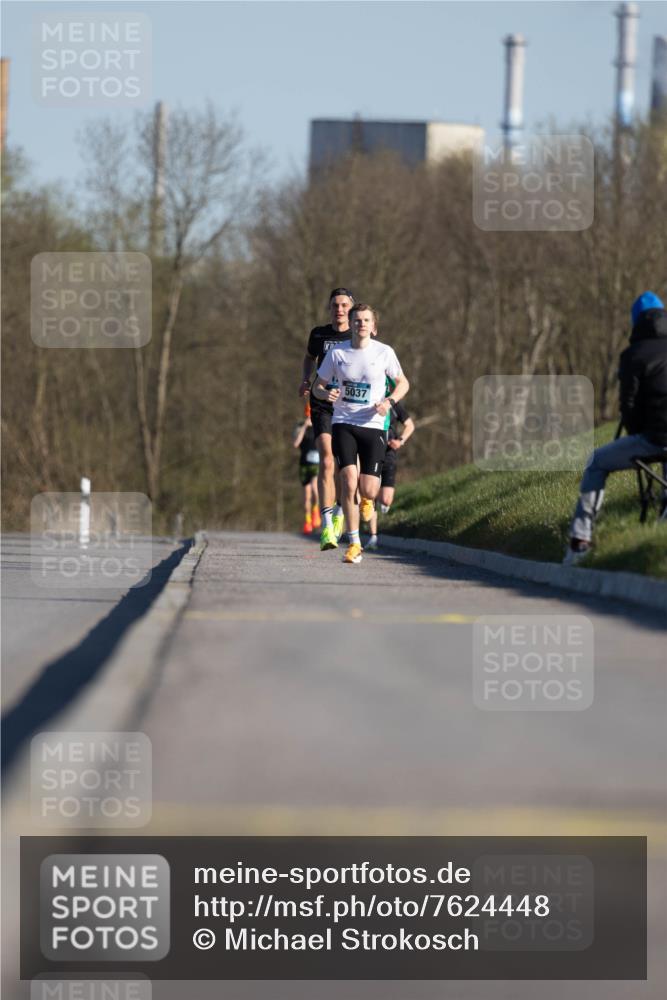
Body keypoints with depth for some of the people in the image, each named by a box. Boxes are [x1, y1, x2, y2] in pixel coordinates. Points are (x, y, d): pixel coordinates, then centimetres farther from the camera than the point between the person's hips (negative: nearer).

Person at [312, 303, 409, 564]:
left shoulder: (384, 352, -2)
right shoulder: (337, 353, 0)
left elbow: (403, 383, 11)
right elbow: (317, 386, 9)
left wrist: (389, 401, -9)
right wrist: (327, 394, -15)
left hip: (373, 425, 0)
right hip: (343, 424, 0)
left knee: (368, 490, -6)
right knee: (348, 481, -17)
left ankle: (366, 498, 36)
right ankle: (353, 544, -9)